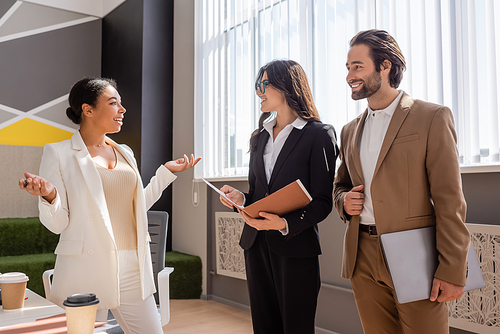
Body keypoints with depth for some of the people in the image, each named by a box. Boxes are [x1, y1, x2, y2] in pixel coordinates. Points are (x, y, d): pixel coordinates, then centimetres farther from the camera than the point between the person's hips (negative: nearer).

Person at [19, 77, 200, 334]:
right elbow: (56, 223, -4)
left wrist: (166, 171, 18)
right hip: (85, 272, -5)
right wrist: (49, 196, -24)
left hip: (132, 271, 5)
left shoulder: (125, 153, 14)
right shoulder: (58, 153, -2)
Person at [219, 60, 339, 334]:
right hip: (256, 244, 6)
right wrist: (240, 199, -4)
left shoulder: (319, 135, -5)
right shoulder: (259, 137, 15)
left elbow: (322, 202, -10)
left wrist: (286, 224, -24)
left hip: (296, 247, -6)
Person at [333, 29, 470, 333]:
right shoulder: (351, 131, 13)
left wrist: (452, 270, -13)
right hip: (363, 260, 5)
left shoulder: (432, 118, -5)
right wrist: (344, 200, -1)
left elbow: (449, 200, -9)